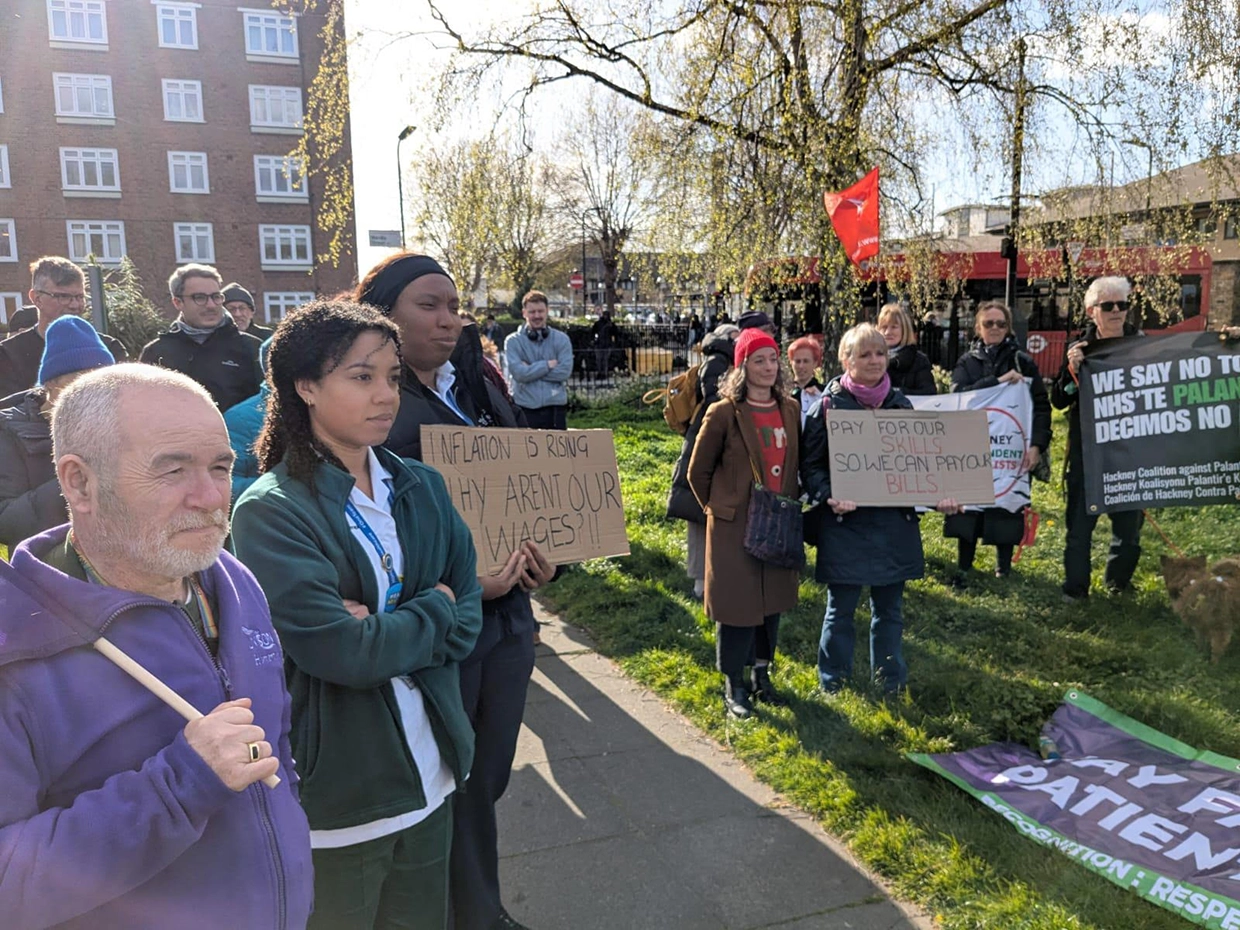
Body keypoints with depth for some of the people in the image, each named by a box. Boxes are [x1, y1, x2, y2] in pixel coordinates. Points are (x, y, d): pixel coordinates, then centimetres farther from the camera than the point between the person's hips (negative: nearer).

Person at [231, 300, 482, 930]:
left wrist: (383, 630, -16)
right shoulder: (271, 512, -15)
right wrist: (431, 609, -9)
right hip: (337, 790, -5)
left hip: (428, 775, 5)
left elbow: (468, 616, 0)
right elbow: (343, 653, -23)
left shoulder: (422, 487, 1)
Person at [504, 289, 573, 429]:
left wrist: (530, 369, -8)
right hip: (525, 409, -1)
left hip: (555, 408, 1)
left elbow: (565, 372, -8)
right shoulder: (513, 341, 2)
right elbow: (519, 373, -12)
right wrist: (548, 365, -8)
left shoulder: (561, 339, 5)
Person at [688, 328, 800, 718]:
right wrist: (717, 507, 3)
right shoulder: (724, 412, -12)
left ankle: (762, 675, 32)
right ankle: (734, 686, 18)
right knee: (737, 604, 2)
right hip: (735, 525, -5)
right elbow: (698, 471, -3)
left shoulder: (790, 409, 3)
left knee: (773, 600, 14)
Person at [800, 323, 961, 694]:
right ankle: (832, 679, 23)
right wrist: (828, 496, -22)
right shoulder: (829, 404, -5)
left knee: (889, 606, 14)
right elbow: (810, 464, -5)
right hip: (845, 523, -4)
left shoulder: (899, 402, 8)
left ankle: (890, 677, 30)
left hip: (895, 521, 4)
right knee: (840, 608, 6)